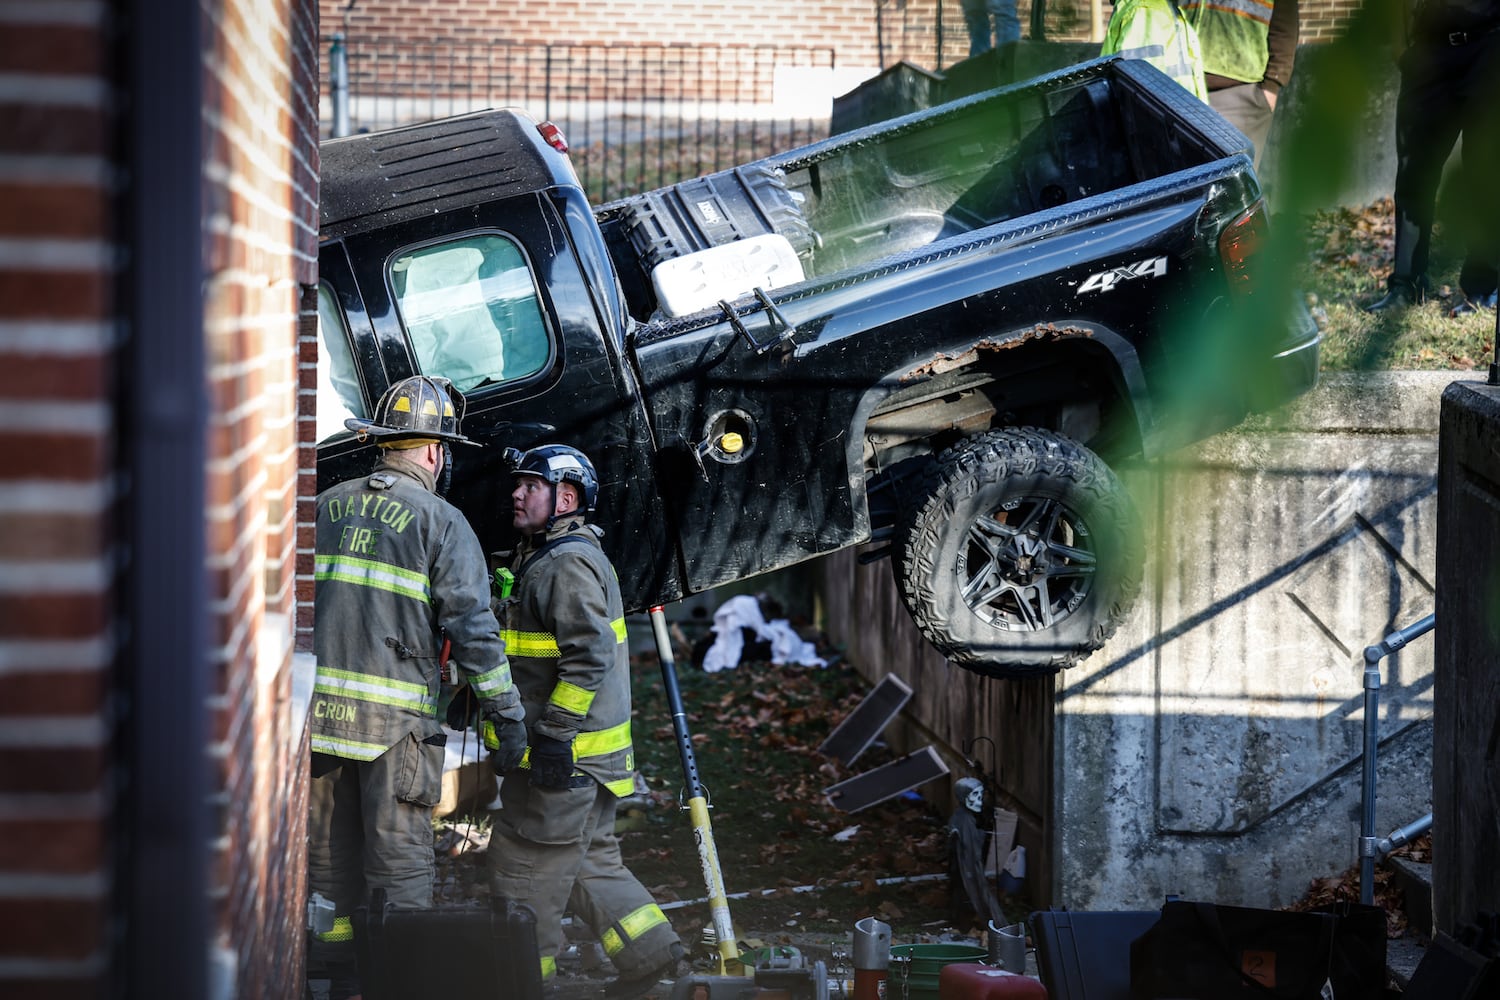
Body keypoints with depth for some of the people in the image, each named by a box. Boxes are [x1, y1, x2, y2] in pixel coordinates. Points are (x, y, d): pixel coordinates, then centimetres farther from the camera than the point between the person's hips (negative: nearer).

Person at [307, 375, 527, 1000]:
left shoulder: (327, 507, 12)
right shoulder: (441, 522, -4)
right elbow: (473, 628, -9)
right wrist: (507, 715, -6)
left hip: (319, 706, 5)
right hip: (394, 714, -5)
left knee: (331, 854, 12)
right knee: (401, 860, 0)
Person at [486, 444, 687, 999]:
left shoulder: (569, 564, -16)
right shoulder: (543, 557, 18)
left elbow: (589, 656, -25)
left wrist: (554, 733, -25)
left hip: (568, 750, -11)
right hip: (579, 755, 11)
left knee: (525, 866, -3)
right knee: (588, 861, 15)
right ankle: (652, 953, 15)